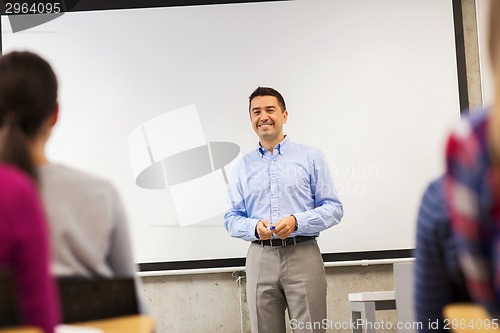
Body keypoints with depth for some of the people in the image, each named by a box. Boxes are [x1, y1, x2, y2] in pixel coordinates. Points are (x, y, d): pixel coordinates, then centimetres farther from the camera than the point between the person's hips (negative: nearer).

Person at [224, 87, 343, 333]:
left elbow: (334, 208, 1)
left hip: (303, 255, -2)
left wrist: (297, 222, -15)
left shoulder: (311, 157, 5)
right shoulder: (242, 166, 11)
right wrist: (255, 227, -12)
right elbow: (231, 219, 9)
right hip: (260, 259, 2)